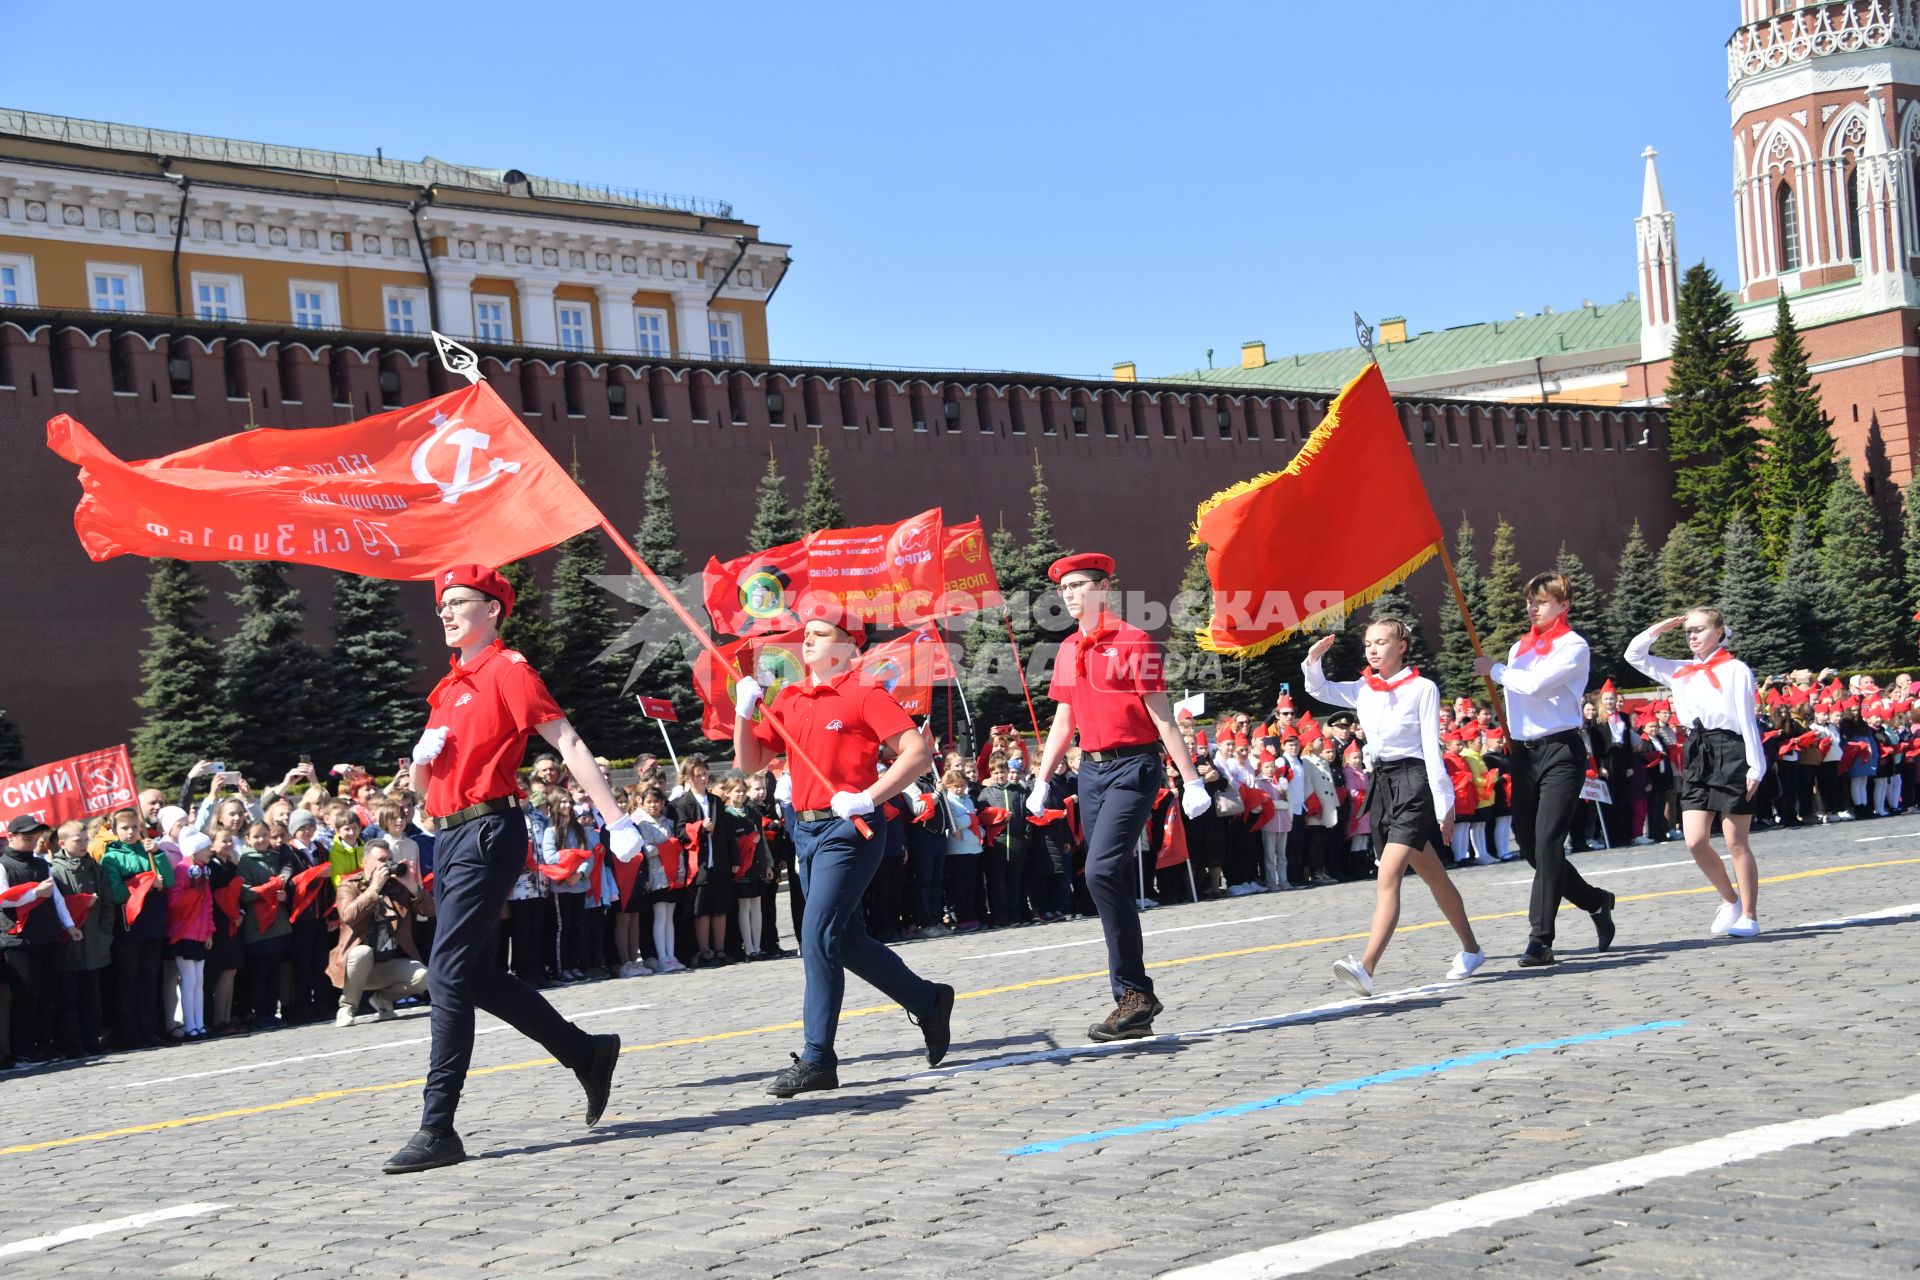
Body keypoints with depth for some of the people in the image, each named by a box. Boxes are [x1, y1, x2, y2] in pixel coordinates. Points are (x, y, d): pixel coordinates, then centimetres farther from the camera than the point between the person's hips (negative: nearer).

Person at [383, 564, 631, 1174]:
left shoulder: (507, 670, -6)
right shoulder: (449, 687, 19)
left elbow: (568, 744, -12)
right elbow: (422, 784, 25)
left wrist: (617, 819, -18)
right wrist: (422, 759, 1)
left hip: (489, 831, -9)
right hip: (450, 836, 9)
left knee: (449, 974, -13)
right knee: (478, 975, 12)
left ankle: (437, 1129, -10)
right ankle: (588, 1054, 27)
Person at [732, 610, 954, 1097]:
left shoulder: (863, 695, -7)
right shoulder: (787, 699, 13)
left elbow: (918, 753, -14)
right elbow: (750, 763, 13)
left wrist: (867, 798, -21)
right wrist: (744, 710, -2)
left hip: (848, 831, -8)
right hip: (806, 831, 8)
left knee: (817, 937, -13)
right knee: (848, 941, 14)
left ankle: (817, 1060, -8)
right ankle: (929, 1003, 32)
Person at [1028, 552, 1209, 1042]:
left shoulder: (1134, 642, -8)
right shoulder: (1069, 650, 12)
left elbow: (1162, 717, -10)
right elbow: (1063, 722, 19)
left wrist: (1192, 782, -12)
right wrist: (1041, 783, 16)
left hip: (1132, 767, -7)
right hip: (1091, 770, 7)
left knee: (1102, 871, -21)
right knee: (1116, 882, 8)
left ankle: (1132, 994, -15)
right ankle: (1138, 1000, 15)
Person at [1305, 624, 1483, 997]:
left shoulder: (1422, 688, -5)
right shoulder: (1363, 689, 12)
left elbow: (1432, 747, -8)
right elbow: (1319, 690, 23)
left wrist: (1444, 804, -9)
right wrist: (1314, 658, 4)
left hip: (1413, 783, -7)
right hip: (1382, 782, 7)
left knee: (1388, 876, -20)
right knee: (1434, 878, 17)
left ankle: (1367, 968, -30)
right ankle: (1470, 950, 33)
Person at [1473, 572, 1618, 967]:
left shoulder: (1573, 647, -4)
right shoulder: (1519, 648, 17)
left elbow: (1535, 684, -16)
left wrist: (1494, 670, -2)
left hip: (1561, 750, -7)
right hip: (1525, 752, 7)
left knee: (1547, 841, -13)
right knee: (1528, 843, 8)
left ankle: (1540, 938, -14)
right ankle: (1595, 901, 28)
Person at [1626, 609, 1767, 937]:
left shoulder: (1735, 669, -3)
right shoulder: (1680, 672, 13)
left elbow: (1747, 719, -5)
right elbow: (1634, 655, 18)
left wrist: (1756, 766, -9)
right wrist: (1661, 628, 9)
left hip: (1730, 751, -5)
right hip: (1696, 753, 5)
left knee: (1736, 842, -1)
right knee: (1695, 841, -2)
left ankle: (1749, 915, 9)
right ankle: (1730, 900, 20)